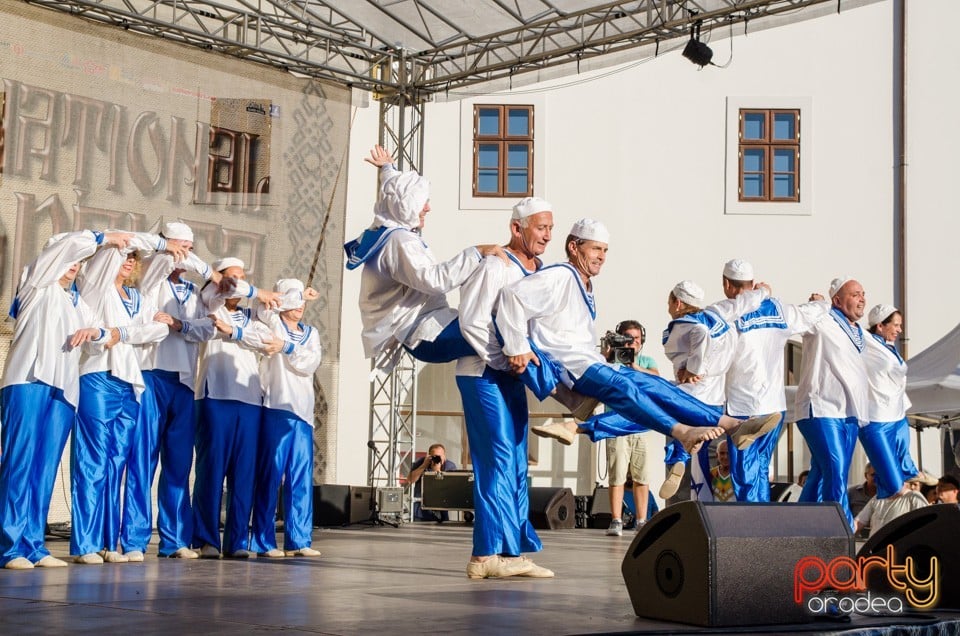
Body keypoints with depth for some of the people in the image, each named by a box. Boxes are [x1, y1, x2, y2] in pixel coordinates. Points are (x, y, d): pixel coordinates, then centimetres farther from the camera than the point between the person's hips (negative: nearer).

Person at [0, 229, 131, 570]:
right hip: (28, 380, -5)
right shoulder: (38, 284, 14)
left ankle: (33, 545, -2)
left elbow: (106, 333, 26)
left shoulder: (77, 302, 30)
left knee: (45, 469, -2)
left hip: (63, 389, 5)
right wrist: (103, 238, 12)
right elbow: (64, 245, 1)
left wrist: (95, 331, 4)